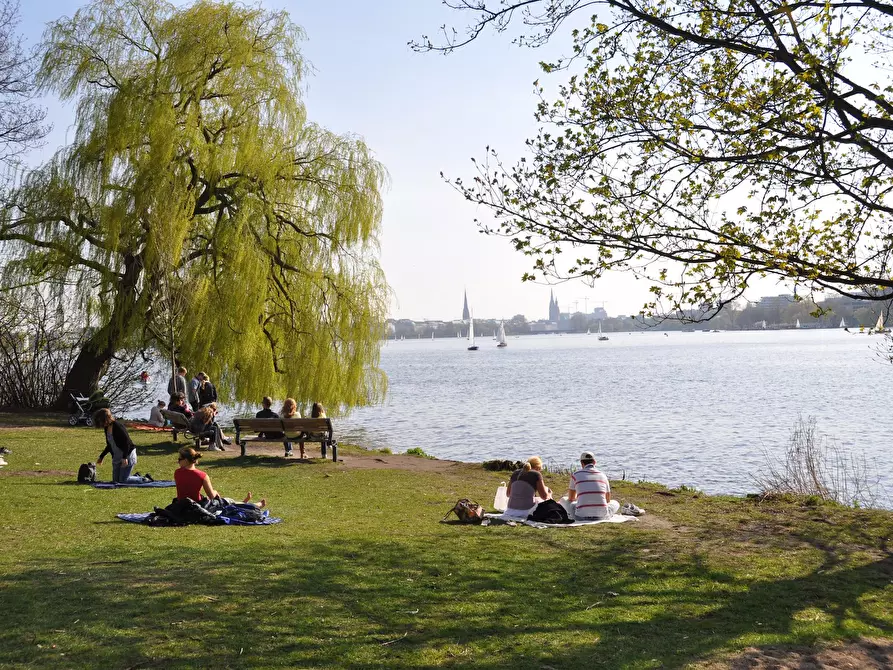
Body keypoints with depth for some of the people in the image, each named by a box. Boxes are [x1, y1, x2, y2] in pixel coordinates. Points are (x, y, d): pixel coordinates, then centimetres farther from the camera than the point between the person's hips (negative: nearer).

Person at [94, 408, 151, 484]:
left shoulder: (118, 426, -20)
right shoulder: (106, 428, 7)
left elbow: (127, 442, -23)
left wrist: (125, 458, -28)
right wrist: (101, 457, 23)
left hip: (128, 455, -9)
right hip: (117, 457, 9)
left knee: (123, 480, -11)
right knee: (115, 480, 9)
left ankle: (146, 479, 5)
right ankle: (135, 476, 29)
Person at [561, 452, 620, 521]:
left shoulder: (576, 475, 6)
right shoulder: (603, 475, 12)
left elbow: (571, 499, 18)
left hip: (581, 516, -2)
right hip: (602, 516, 2)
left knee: (563, 500, 25)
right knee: (615, 503, 32)